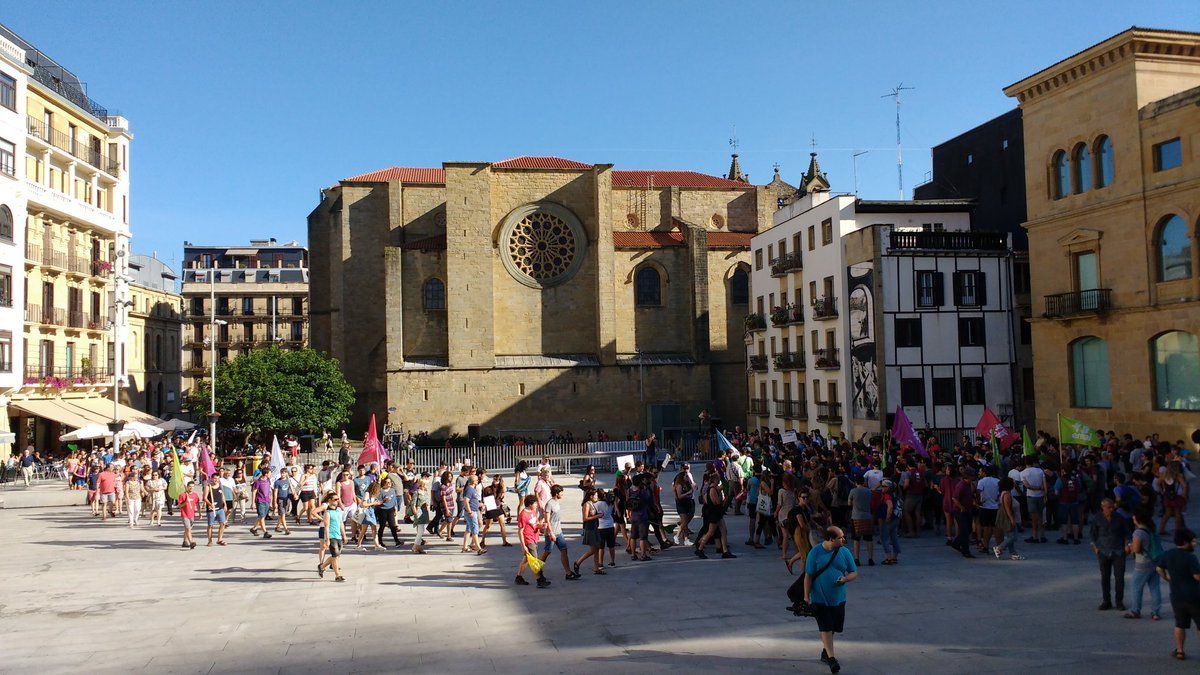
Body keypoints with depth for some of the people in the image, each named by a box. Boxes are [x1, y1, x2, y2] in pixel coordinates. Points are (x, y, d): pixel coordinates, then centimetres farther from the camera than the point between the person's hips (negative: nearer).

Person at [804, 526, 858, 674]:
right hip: (820, 598, -4)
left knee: (833, 628, 14)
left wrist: (845, 579, -15)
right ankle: (831, 658, -5)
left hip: (838, 599, 4)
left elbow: (854, 573, 6)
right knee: (826, 628, -7)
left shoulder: (844, 552, -1)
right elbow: (808, 576, -6)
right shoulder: (816, 552, -10)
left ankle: (825, 652, 33)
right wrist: (807, 595, -8)